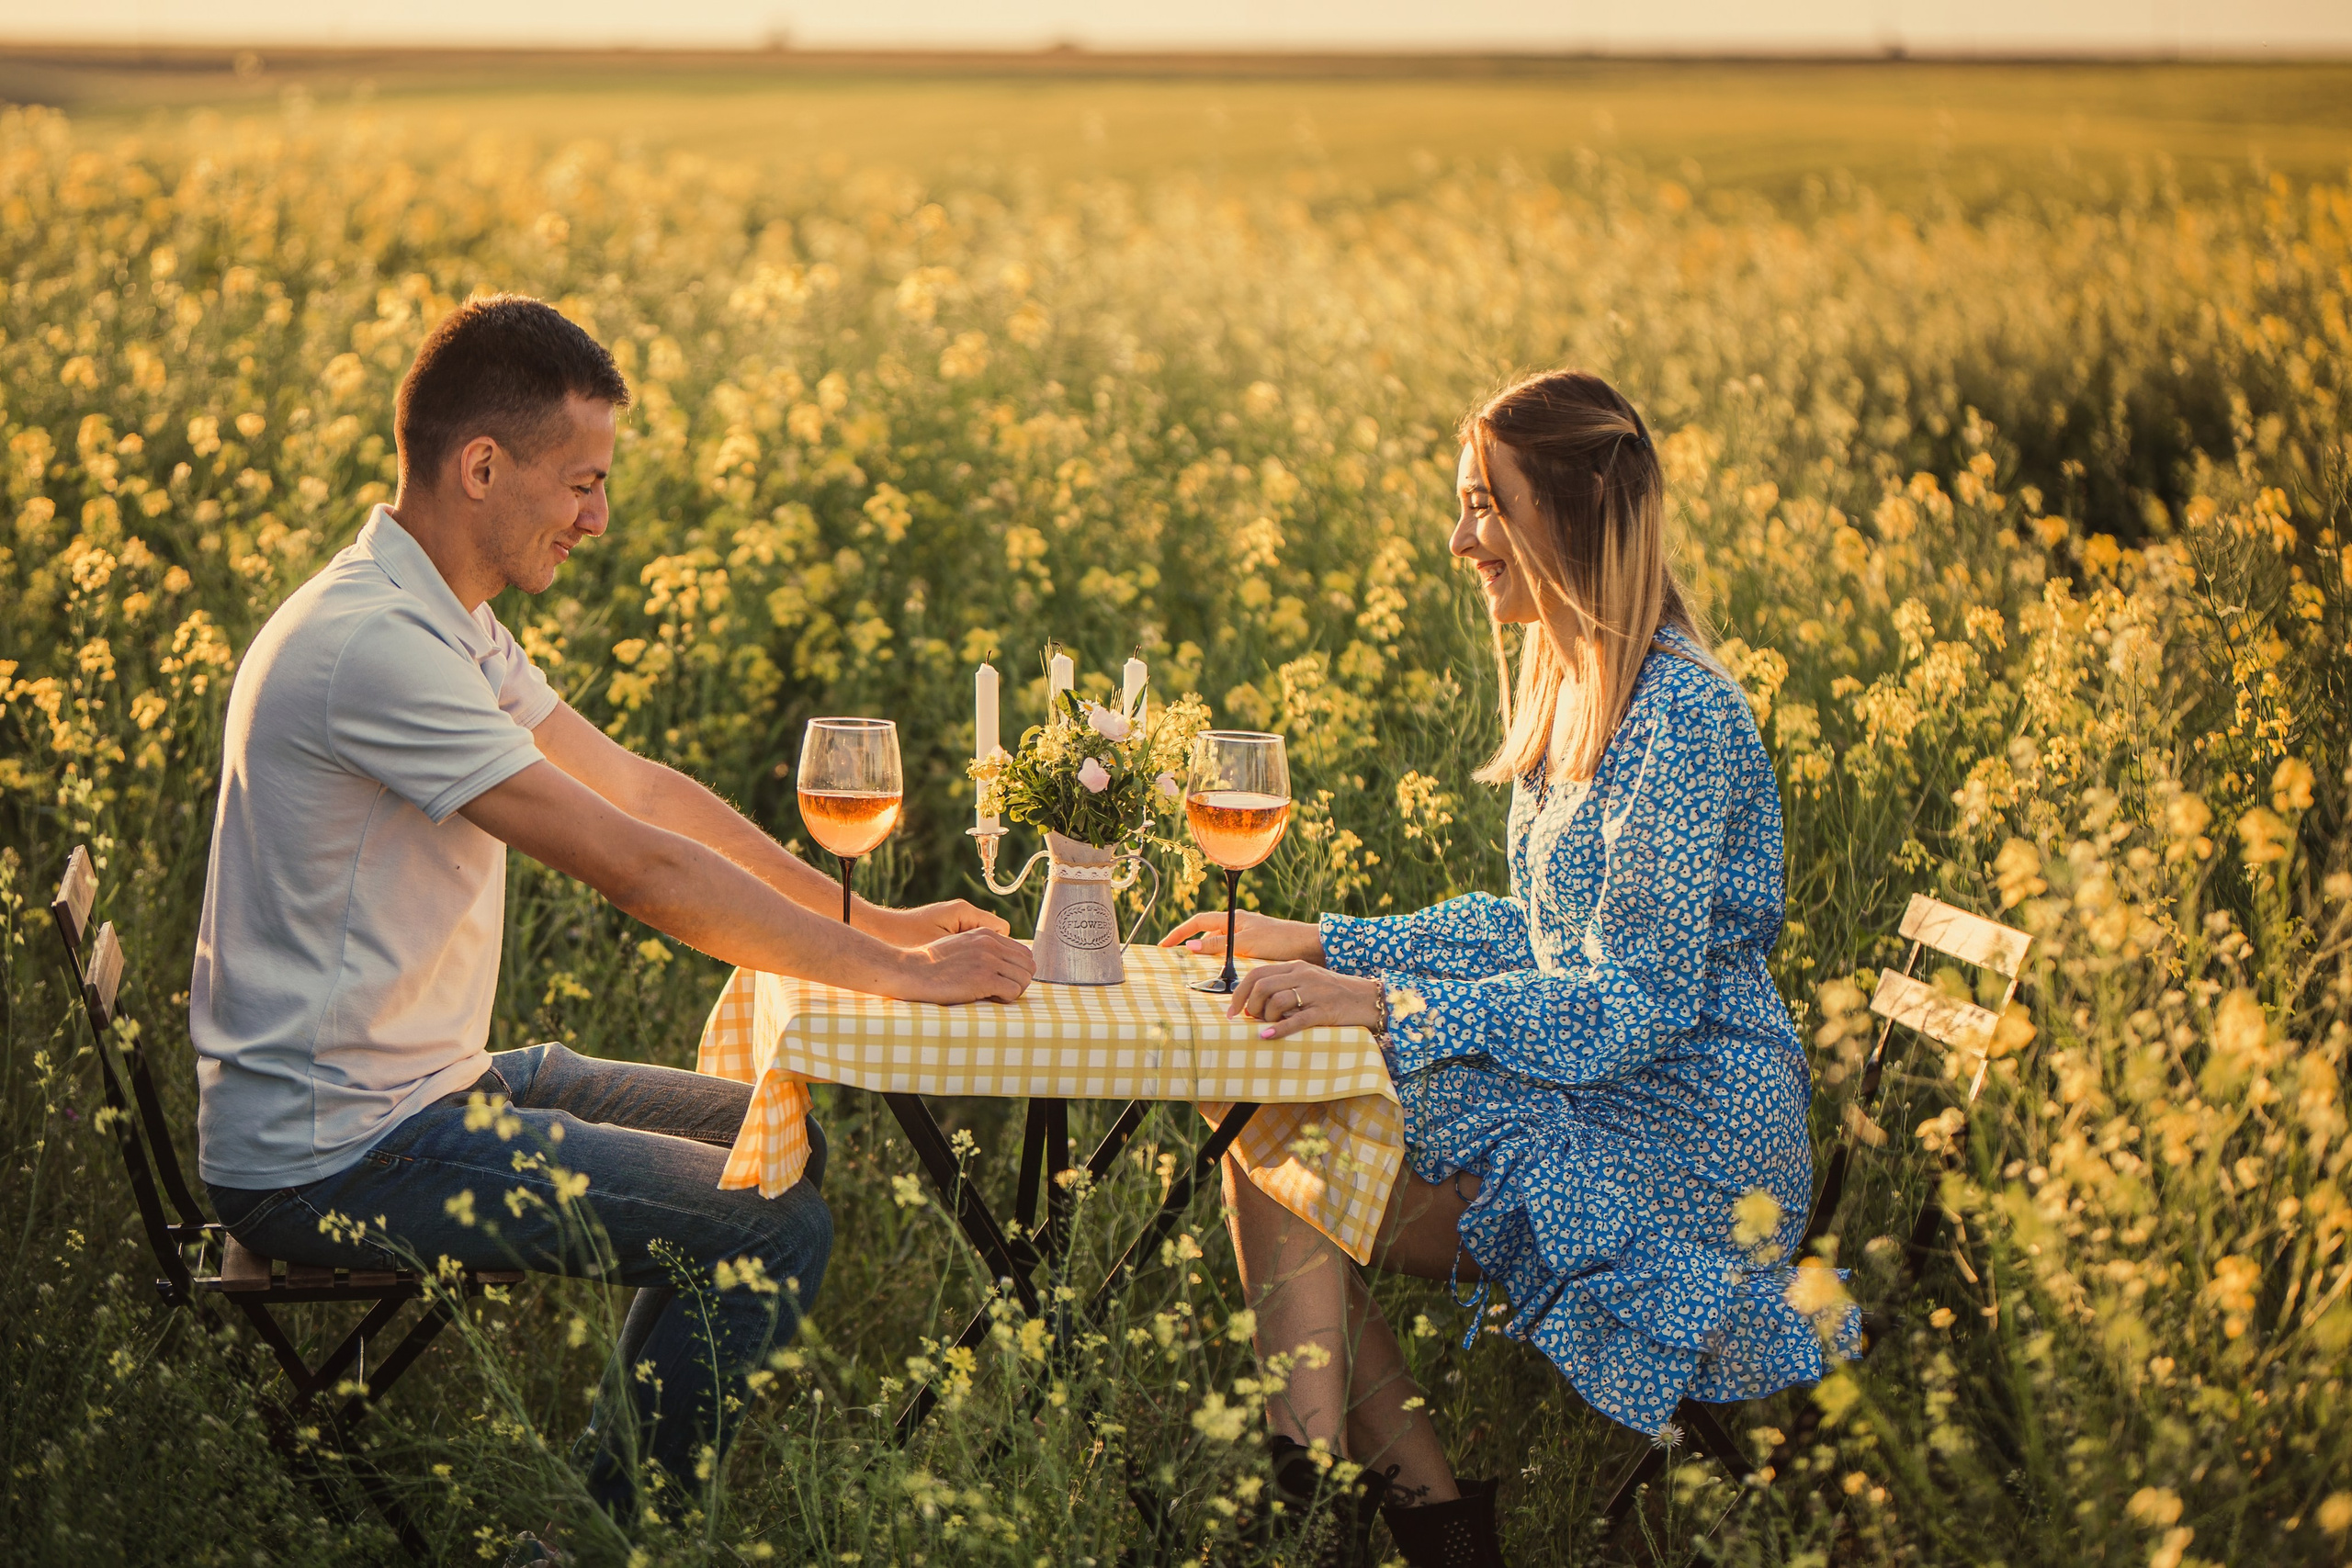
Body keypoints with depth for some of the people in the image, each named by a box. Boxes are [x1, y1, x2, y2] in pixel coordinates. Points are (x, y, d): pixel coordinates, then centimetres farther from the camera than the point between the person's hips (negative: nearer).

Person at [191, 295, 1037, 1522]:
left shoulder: (438, 616, 8)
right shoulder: (375, 643, -24)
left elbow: (636, 785, 13)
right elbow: (635, 868, -25)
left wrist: (870, 919, 7)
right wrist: (897, 973, -18)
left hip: (408, 1091, 10)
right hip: (326, 1160, -10)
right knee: (773, 1227, -15)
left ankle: (637, 1492, 24)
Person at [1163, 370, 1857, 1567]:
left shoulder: (1677, 717, -19)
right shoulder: (1572, 687, 11)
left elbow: (1641, 1001, -23)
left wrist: (1384, 1004, -28)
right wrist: (1314, 945, 12)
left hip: (1680, 1152, -9)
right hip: (1595, 1097, 9)